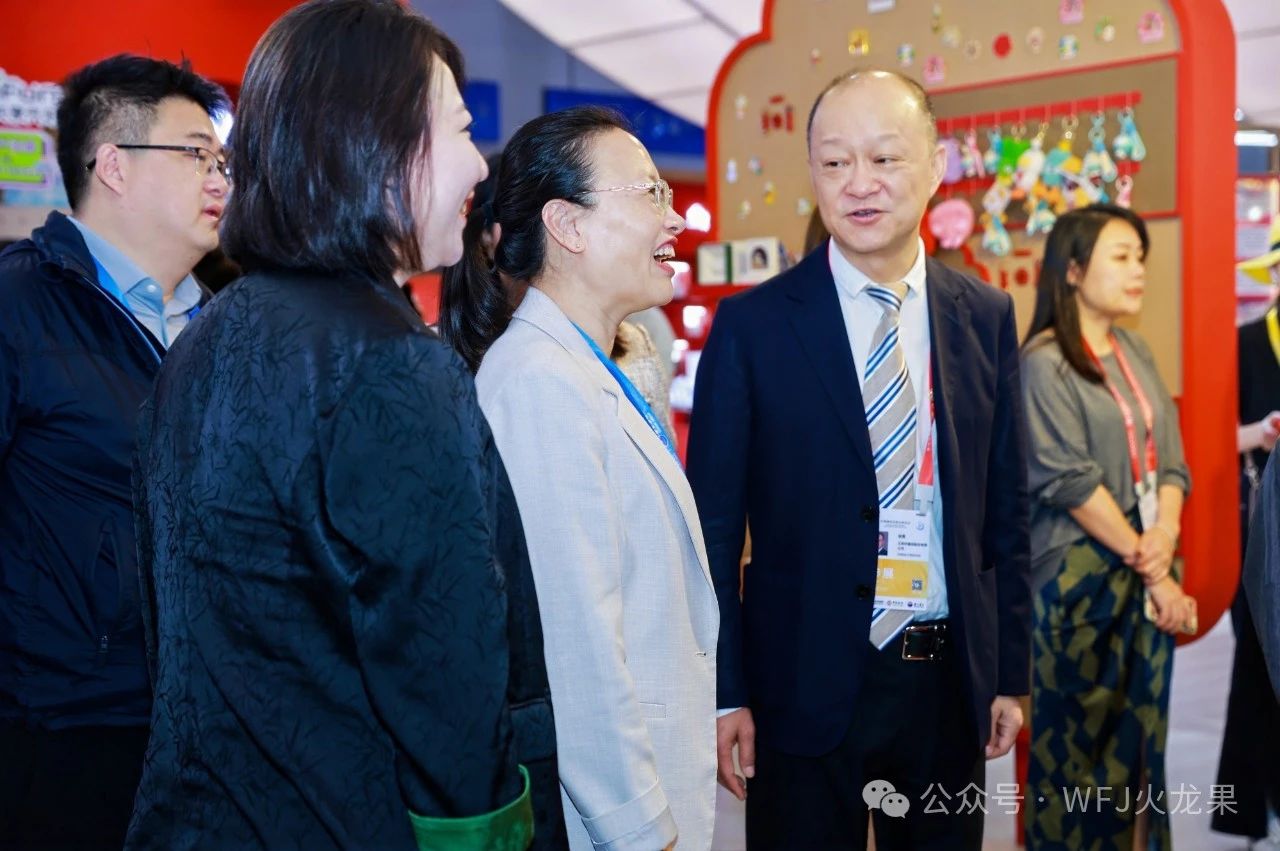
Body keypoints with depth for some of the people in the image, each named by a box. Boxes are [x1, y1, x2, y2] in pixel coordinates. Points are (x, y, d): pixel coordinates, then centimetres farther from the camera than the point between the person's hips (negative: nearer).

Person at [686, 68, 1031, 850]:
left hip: (951, 677, 3)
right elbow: (715, 523, -5)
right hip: (806, 683, -3)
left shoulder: (985, 316, 3)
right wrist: (723, 694, -6)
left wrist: (1010, 672, 7)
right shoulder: (752, 325, -7)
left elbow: (1006, 509, 7)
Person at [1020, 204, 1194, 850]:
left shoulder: (1135, 352, 11)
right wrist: (1147, 567, -13)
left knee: (1141, 731, 10)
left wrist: (1165, 536, -10)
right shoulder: (1044, 362, -11)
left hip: (1149, 572, 6)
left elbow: (1169, 458, 9)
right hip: (1080, 575, -6)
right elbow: (1071, 482, -15)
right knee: (1082, 738, 2)